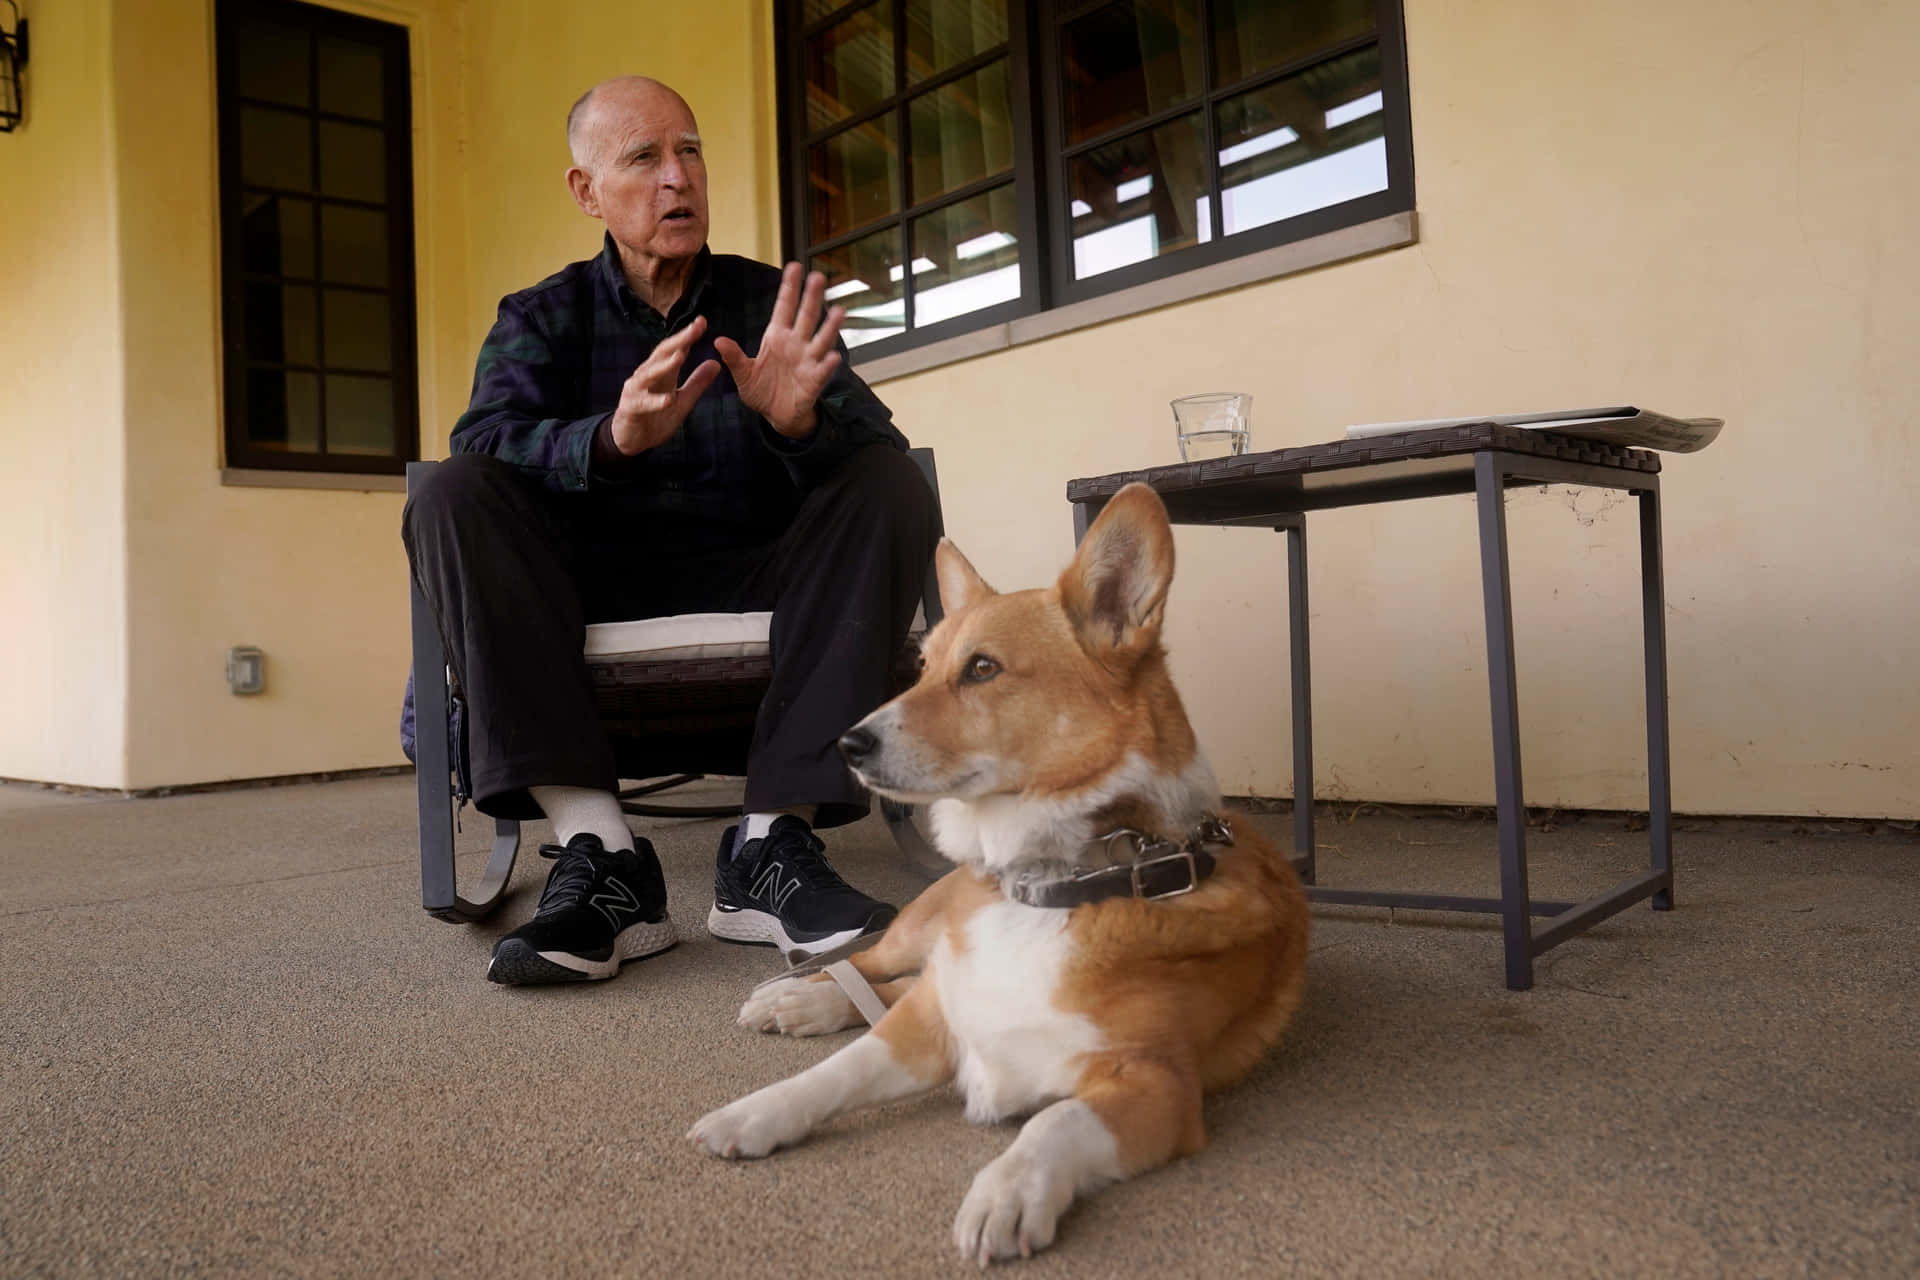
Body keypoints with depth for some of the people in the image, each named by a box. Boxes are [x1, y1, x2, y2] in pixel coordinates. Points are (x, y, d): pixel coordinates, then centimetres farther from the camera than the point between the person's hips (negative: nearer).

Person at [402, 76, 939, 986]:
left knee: (893, 484, -23)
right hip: (595, 589, 0)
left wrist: (800, 422, -32)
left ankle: (773, 843, -32)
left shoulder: (772, 304, 8)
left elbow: (875, 444, -7)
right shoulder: (542, 318, 8)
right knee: (449, 498, -23)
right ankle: (599, 852, -35)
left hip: (749, 583, 0)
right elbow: (487, 444, -12)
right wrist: (613, 439, -34)